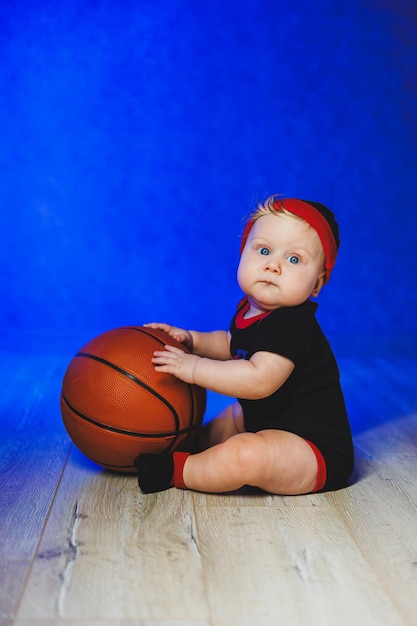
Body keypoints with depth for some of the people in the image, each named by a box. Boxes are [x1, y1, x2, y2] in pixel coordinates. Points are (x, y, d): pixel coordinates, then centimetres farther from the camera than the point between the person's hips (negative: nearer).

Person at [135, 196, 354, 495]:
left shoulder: (291, 324, -26)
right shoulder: (251, 310, 4)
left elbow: (259, 379, -38)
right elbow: (231, 344, 25)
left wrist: (193, 367, -29)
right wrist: (192, 340, 7)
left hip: (317, 450, -10)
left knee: (244, 455, -33)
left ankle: (175, 470, -12)